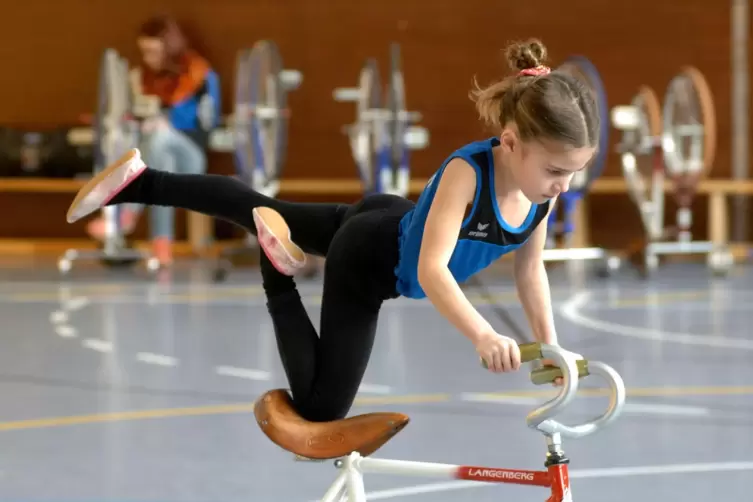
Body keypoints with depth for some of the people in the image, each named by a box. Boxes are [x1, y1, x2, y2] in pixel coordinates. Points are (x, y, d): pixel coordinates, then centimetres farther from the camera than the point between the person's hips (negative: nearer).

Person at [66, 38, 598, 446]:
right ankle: (278, 274, 5)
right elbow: (430, 270, -47)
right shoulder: (467, 171, -40)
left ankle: (139, 182, 33)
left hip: (391, 223, 7)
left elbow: (531, 269, -5)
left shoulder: (543, 190, -19)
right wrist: (483, 335, -61)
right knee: (320, 408, -5)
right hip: (366, 257, -7)